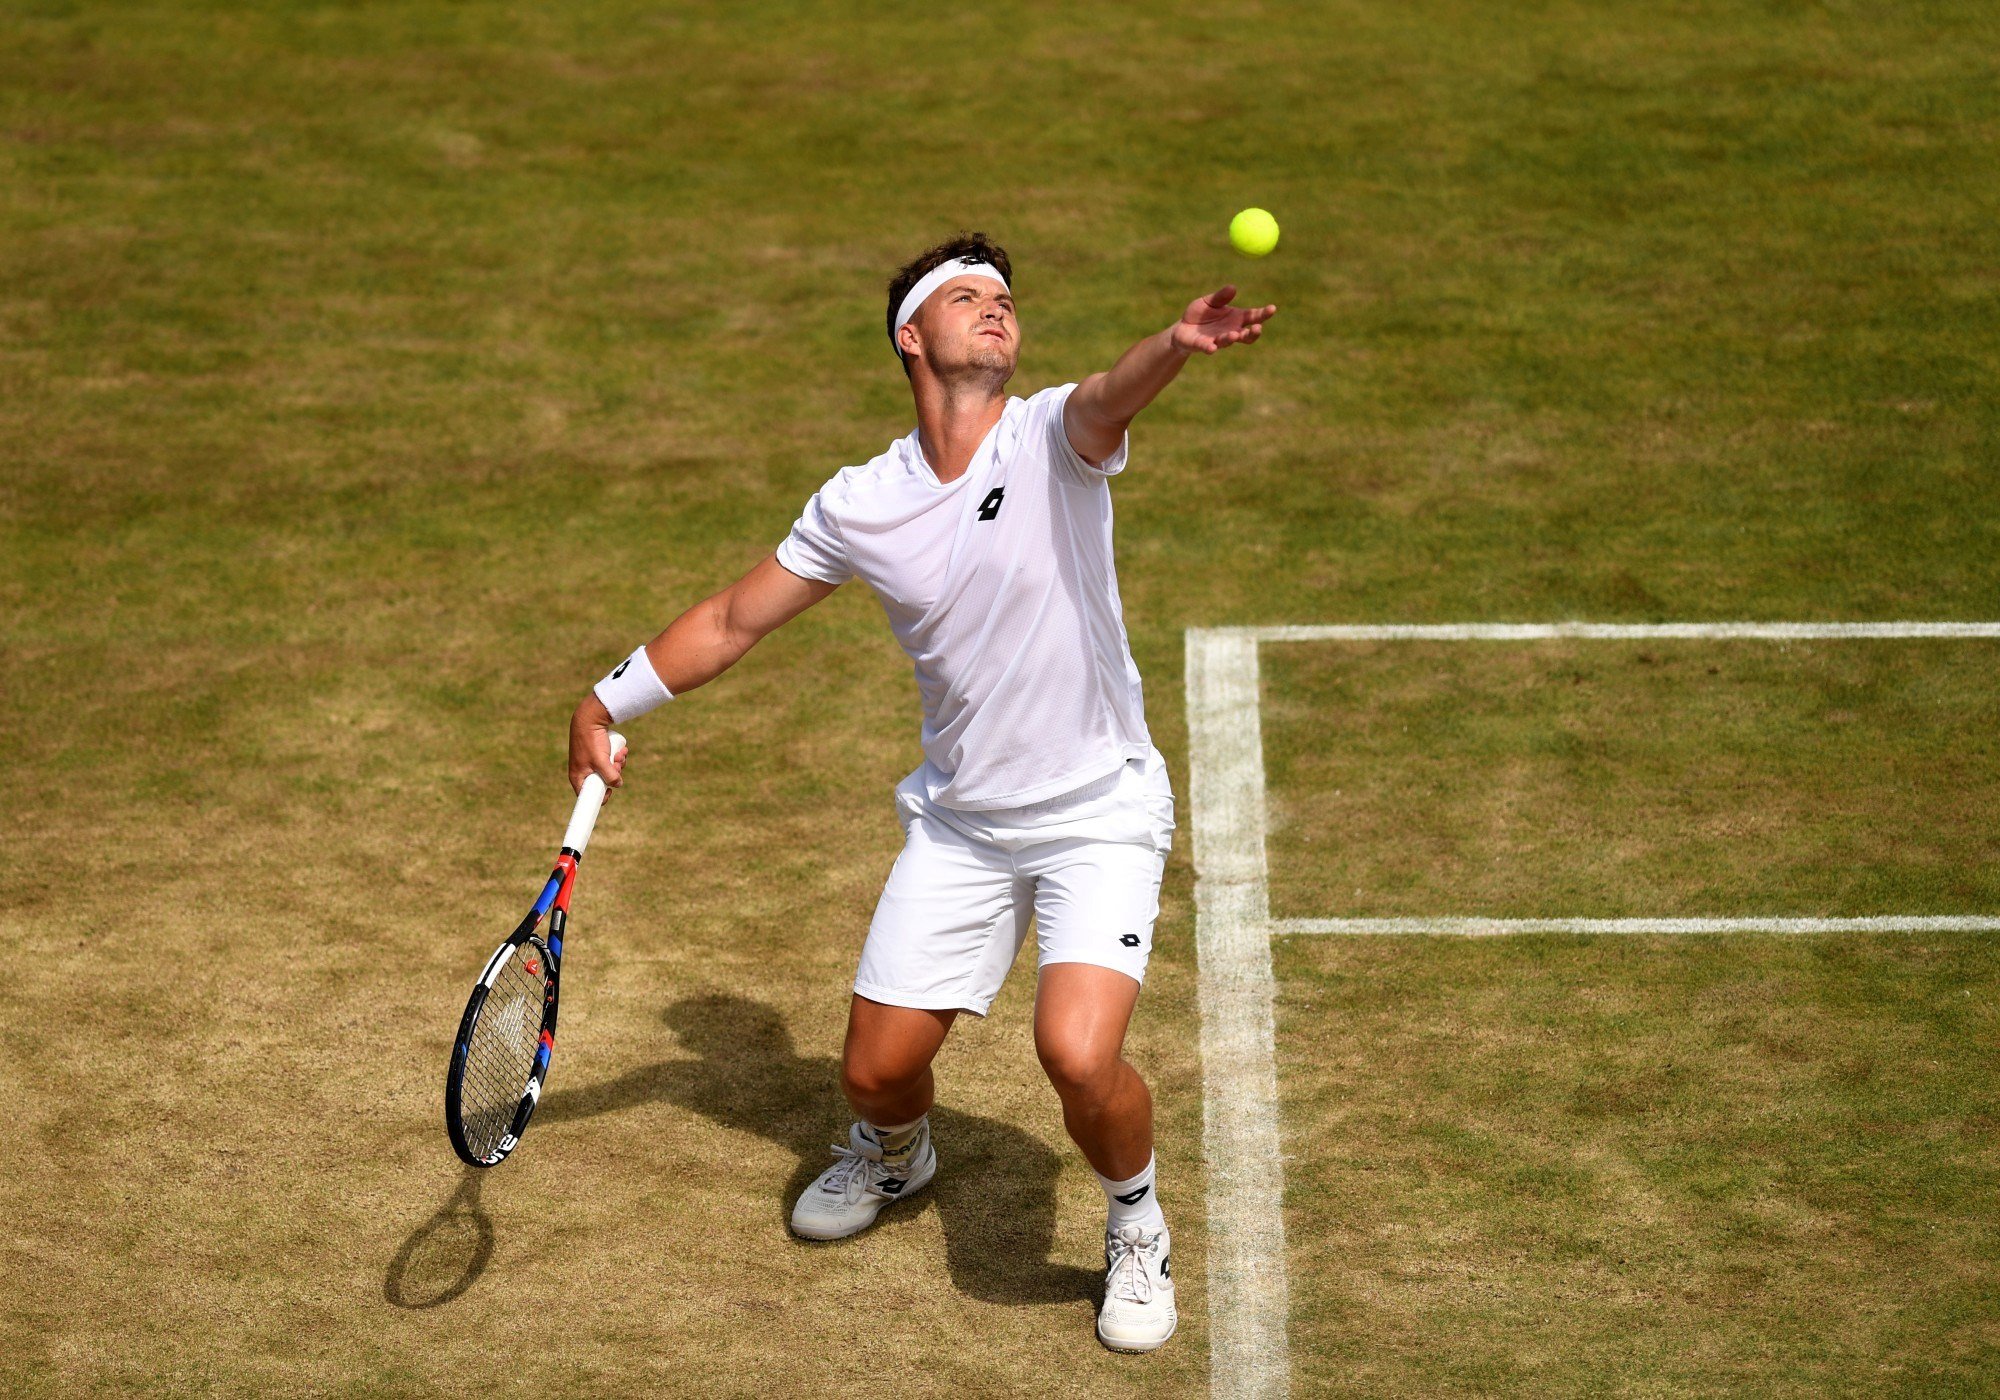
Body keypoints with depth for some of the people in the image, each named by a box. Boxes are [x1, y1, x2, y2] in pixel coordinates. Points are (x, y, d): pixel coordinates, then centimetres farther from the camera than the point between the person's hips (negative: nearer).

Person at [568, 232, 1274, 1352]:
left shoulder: (1051, 439, -13)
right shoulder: (860, 505, -2)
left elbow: (1108, 402, -38)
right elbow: (732, 622, 11)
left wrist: (1176, 345, -59)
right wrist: (608, 701, 11)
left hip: (1098, 813, -4)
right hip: (959, 825, 4)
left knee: (1080, 1055, -23)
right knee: (877, 1070, 6)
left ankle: (1138, 1230, 9)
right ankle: (897, 1156, 46)